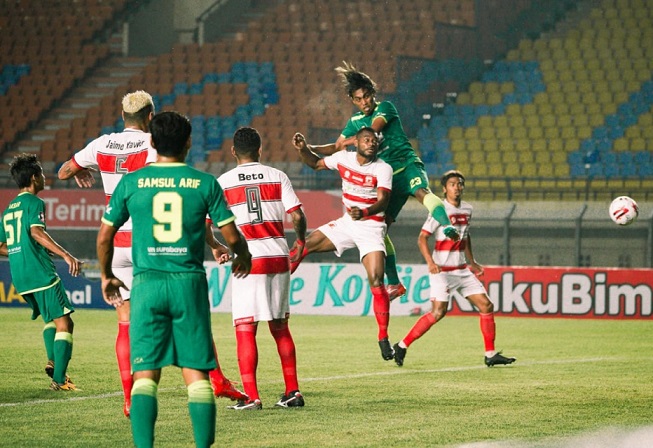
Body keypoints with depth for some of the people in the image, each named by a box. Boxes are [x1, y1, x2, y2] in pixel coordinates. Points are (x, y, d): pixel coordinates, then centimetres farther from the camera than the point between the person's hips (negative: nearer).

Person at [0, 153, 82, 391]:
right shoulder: (34, 202, -6)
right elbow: (37, 232, -24)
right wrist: (66, 255, -32)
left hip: (20, 277, 8)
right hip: (41, 273, -8)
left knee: (50, 318, 26)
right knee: (63, 323, -6)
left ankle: (52, 361, 8)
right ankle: (59, 379, -15)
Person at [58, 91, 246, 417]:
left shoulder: (102, 145, 3)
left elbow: (63, 172, 20)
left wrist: (77, 172, 45)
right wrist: (212, 243, -10)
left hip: (117, 244, 3)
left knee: (126, 321, 6)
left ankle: (130, 399, -1)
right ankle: (216, 380, 4)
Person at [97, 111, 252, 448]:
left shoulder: (131, 182, 4)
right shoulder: (205, 183, 2)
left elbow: (105, 235, 9)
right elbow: (231, 236, 4)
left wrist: (106, 276, 26)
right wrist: (243, 257, 27)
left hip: (147, 282, 0)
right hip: (189, 281, 0)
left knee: (145, 375, 0)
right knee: (196, 374, 4)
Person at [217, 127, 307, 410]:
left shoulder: (223, 182, 1)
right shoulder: (277, 176, 5)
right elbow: (297, 216, -2)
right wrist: (300, 240, 18)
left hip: (248, 261, -3)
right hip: (278, 258, 3)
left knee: (245, 330, -2)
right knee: (280, 328, 15)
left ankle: (251, 396, -9)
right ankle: (292, 392, 16)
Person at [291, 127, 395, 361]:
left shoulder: (383, 169, -14)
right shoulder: (343, 158, -1)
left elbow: (383, 201, -26)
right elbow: (316, 163, 17)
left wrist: (364, 213, -45)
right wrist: (303, 149, -2)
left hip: (371, 228, -5)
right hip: (347, 223, 5)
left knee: (376, 281, -17)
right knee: (305, 243, 0)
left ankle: (384, 338, -10)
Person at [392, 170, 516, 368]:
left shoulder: (467, 209, 10)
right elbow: (422, 238, -14)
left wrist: (472, 261, 26)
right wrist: (430, 263, -27)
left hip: (462, 269, 7)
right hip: (442, 270, -7)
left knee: (486, 306, 2)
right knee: (438, 311, -17)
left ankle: (490, 354, 9)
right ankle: (401, 346, -7)